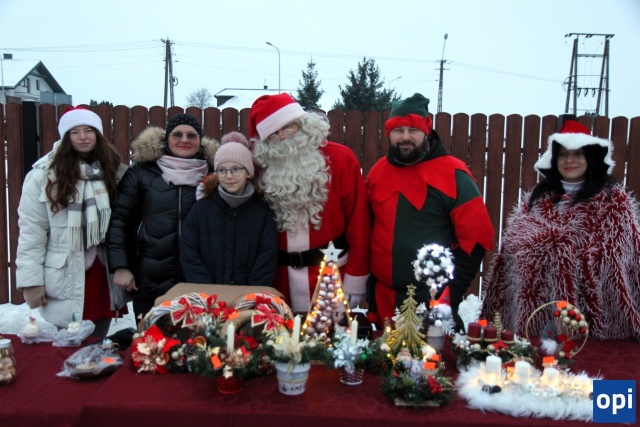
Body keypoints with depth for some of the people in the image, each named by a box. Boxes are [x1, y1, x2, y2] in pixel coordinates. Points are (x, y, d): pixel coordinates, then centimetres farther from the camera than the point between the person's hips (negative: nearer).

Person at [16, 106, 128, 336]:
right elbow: (31, 231, -8)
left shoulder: (114, 171, 6)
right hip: (66, 279, -3)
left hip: (104, 274, 4)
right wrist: (31, 280, -11)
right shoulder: (44, 175, -7)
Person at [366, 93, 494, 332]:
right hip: (384, 299, 5)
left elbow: (476, 237, -11)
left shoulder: (452, 174, -8)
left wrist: (451, 290, -13)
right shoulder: (378, 171, 7)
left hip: (435, 301, -5)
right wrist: (370, 287, 11)